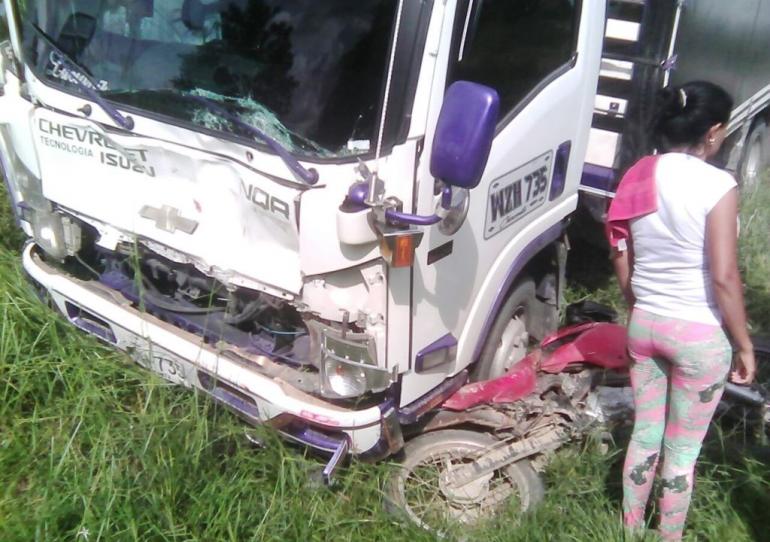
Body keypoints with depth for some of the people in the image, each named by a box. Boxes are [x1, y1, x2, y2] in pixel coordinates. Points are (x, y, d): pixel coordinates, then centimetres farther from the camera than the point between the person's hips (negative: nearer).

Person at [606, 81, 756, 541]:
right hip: (700, 334, -5)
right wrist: (744, 345, -7)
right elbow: (724, 277, -19)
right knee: (683, 450, 12)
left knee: (645, 434, 21)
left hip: (645, 324, 5)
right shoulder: (718, 186, -18)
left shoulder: (637, 178, -1)